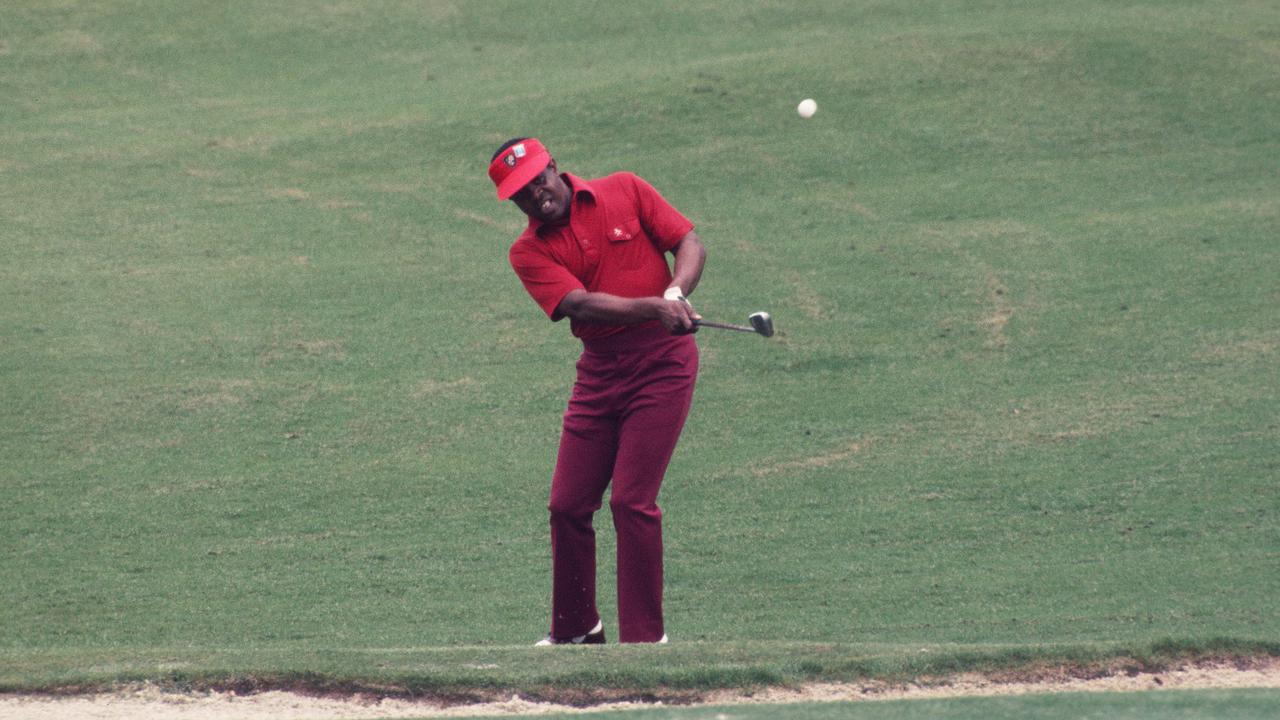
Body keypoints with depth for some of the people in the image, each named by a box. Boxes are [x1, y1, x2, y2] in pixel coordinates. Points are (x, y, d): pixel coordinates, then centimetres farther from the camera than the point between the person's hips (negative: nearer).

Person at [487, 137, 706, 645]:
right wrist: (652, 307, -30)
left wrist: (676, 293, -21)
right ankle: (575, 631, 22)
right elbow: (580, 304, -15)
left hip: (662, 361, -3)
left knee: (632, 502, -11)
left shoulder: (626, 192, 2)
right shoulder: (529, 252, 1)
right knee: (568, 506, 3)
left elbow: (690, 246, 0)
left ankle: (644, 638, -3)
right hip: (599, 371, 3)